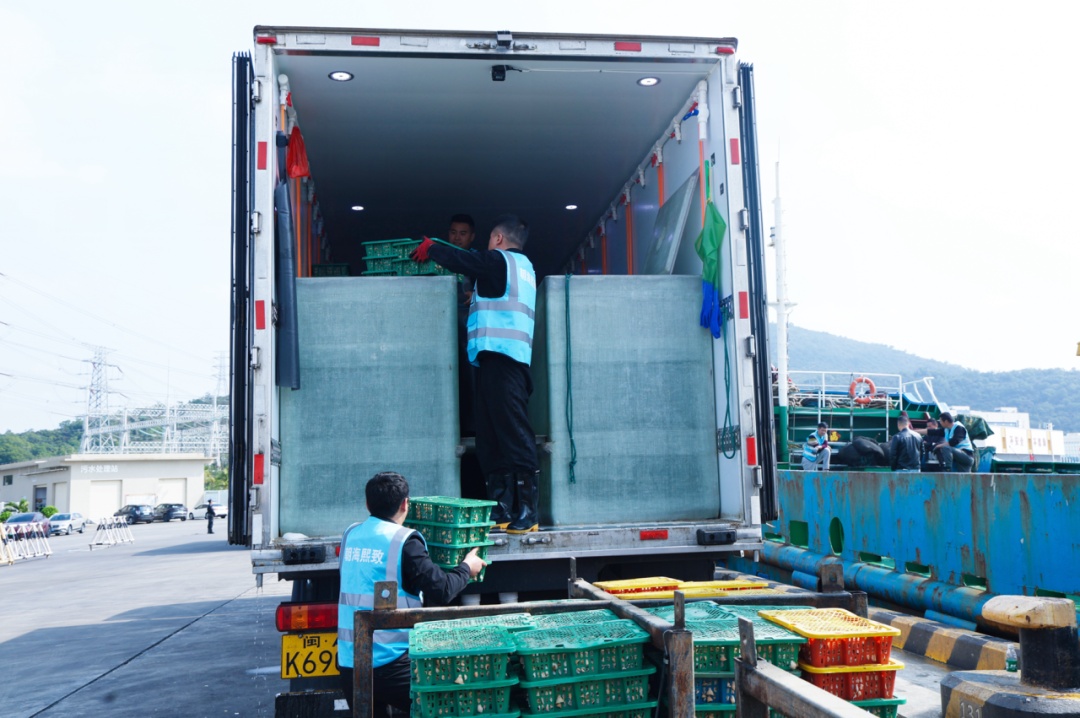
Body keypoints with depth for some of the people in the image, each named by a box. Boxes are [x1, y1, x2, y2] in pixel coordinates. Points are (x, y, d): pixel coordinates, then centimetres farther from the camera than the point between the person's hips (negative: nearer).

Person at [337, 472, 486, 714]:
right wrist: (466, 568, 8)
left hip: (348, 662, 6)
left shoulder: (350, 535, 7)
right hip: (389, 664, -6)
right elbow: (441, 591, -11)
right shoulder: (403, 541, -11)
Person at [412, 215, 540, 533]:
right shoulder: (523, 267, 25)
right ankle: (502, 509, 8)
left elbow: (459, 260, 0)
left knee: (515, 434, -12)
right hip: (502, 360, 10)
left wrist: (428, 248, 17)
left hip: (499, 355, -10)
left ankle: (528, 513, -13)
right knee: (490, 437, 8)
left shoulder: (499, 260, -2)